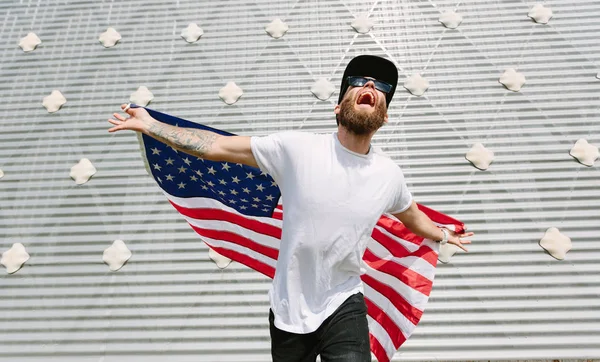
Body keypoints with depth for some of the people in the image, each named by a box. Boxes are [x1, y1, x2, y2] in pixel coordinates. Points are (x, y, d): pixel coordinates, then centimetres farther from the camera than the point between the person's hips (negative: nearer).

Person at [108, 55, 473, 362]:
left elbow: (411, 214, 15)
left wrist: (444, 235, 30)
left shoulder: (390, 175, -8)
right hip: (289, 309, 0)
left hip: (343, 306, 1)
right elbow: (218, 146, -12)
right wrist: (151, 125, -11)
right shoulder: (296, 147, -18)